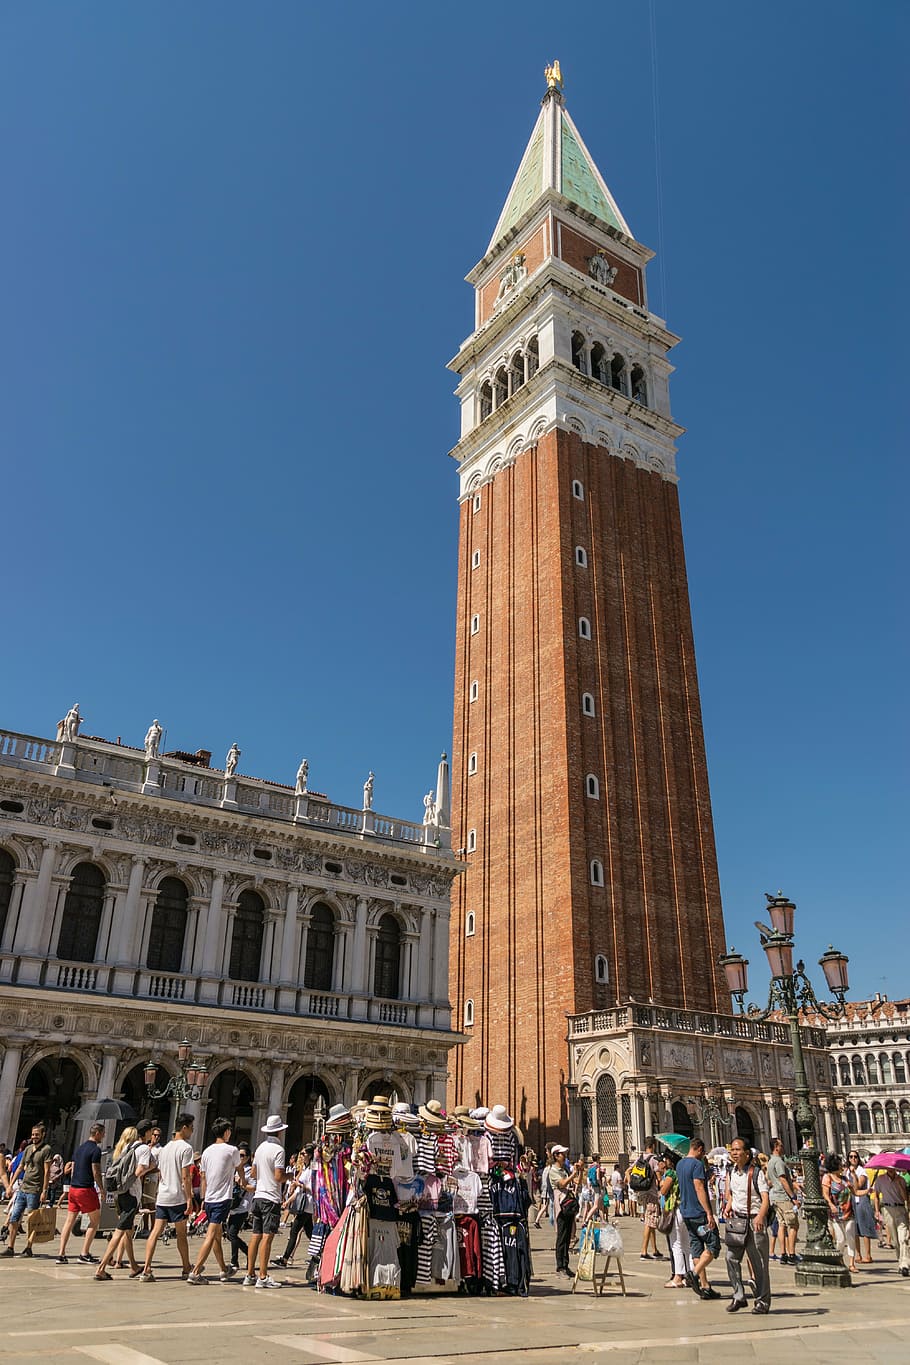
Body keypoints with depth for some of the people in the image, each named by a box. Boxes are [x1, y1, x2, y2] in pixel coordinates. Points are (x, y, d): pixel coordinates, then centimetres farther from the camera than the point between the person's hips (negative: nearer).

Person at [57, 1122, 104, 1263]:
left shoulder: (79, 1149, 15)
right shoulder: (96, 1150, -11)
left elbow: (73, 1170, 18)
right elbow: (96, 1173, -13)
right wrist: (102, 1190, -4)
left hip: (73, 1188, 8)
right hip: (86, 1189, -8)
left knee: (69, 1221, 11)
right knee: (95, 1220, 3)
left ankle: (61, 1254, 8)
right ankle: (85, 1254, 2)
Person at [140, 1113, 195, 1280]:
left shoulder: (165, 1147, 14)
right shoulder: (185, 1148, -11)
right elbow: (185, 1177, -15)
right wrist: (189, 1199, -11)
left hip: (162, 1197, 6)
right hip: (178, 1197, -6)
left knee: (156, 1232, 3)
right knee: (181, 1234, 5)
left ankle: (146, 1269, -4)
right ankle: (186, 1270, 16)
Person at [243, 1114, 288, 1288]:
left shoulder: (260, 1147, 10)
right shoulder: (278, 1150, -14)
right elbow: (279, 1177, -18)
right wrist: (290, 1175, 0)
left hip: (258, 1196, 8)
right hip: (271, 1198, -8)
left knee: (256, 1236, 12)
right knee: (267, 1237, -7)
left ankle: (250, 1274, 17)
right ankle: (263, 1278, -8)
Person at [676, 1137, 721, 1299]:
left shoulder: (679, 1164, 14)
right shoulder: (697, 1164, -13)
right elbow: (699, 1189, -20)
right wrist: (709, 1213, -20)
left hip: (686, 1213, 8)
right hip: (700, 1213, -8)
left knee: (697, 1249, 9)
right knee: (713, 1246, -1)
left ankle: (705, 1286, 9)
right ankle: (694, 1273, -14)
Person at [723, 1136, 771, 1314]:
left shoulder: (756, 1172, -10)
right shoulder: (732, 1171, 9)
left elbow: (765, 1198, -18)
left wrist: (760, 1216, -34)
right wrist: (728, 1207, 4)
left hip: (755, 1220, -5)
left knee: (758, 1261, 1)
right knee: (731, 1257, -3)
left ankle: (762, 1301, 14)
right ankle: (738, 1296, 9)